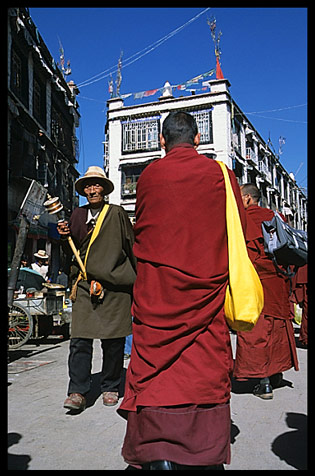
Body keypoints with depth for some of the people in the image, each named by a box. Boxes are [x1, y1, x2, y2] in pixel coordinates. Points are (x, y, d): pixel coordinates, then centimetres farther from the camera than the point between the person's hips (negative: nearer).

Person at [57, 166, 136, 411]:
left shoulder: (117, 213, 5)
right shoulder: (78, 214, 13)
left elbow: (131, 245, 6)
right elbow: (72, 251, 18)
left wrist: (138, 279, 3)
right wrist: (65, 237, -2)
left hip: (115, 283, -2)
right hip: (86, 284, 2)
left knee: (113, 341, 5)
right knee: (80, 339, -5)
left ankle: (110, 388, 20)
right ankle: (78, 392, 3)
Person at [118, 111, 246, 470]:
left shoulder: (148, 175, 2)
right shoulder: (220, 174, 2)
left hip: (157, 293, 0)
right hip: (207, 292, 1)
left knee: (156, 373, 4)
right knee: (206, 371, 8)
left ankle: (157, 454, 1)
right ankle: (208, 457, 15)